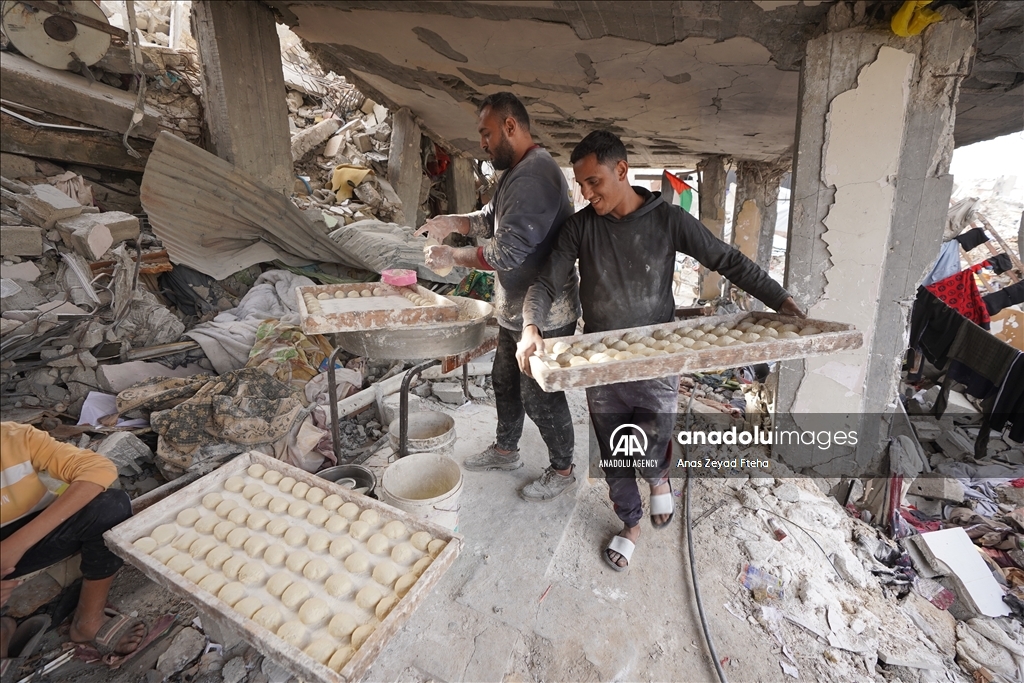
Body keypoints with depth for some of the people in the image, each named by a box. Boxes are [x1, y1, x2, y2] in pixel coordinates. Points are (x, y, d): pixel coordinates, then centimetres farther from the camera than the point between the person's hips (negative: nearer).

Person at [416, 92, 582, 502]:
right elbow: (492, 219, 20)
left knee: (540, 396, 4)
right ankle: (505, 450, 43)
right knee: (505, 380, 22)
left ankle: (563, 471, 26)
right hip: (517, 310, 11)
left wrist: (453, 257, -15)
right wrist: (450, 223, 5)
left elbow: (506, 251, -28)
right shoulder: (517, 171, 12)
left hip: (544, 315, -11)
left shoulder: (534, 176, -23)